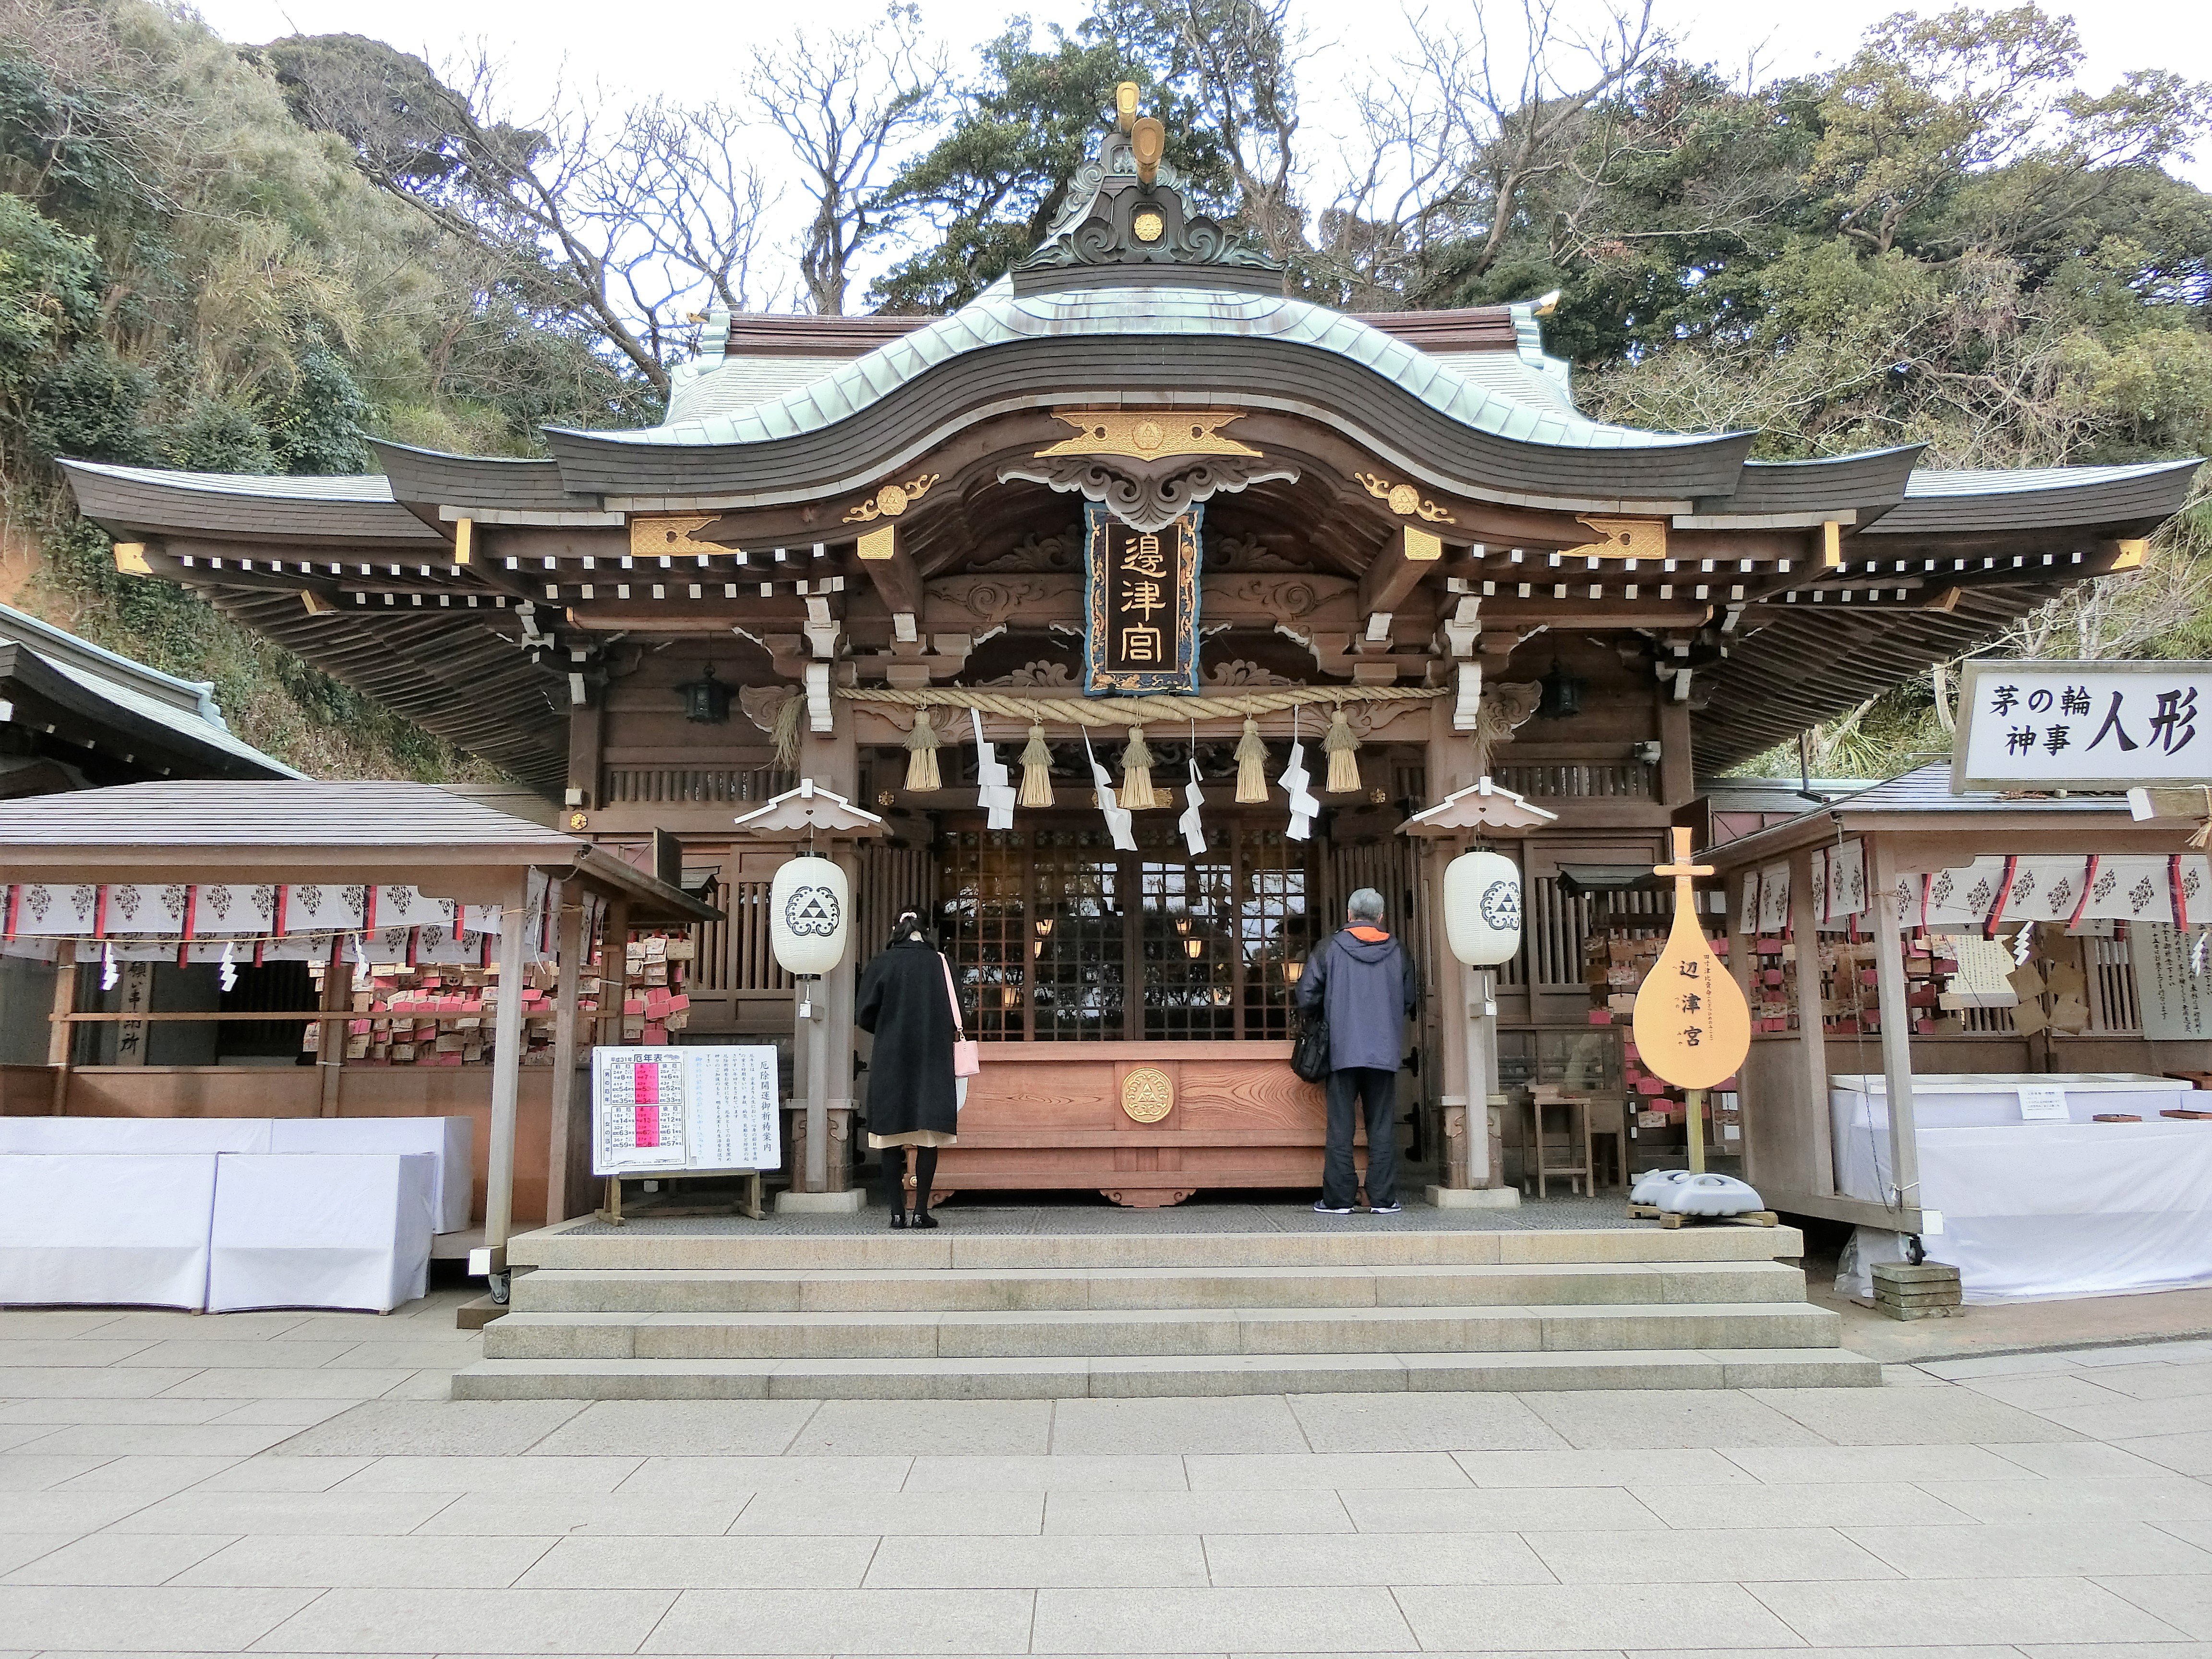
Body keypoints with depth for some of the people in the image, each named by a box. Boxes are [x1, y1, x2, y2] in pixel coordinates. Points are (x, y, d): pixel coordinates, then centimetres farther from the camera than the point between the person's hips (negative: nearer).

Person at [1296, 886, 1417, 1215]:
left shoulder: (1331, 949, -2)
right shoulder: (1397, 952, 5)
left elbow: (1306, 996, -3)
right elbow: (1410, 1001, 12)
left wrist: (1326, 1010, 18)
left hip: (1342, 1049, -1)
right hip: (1384, 1051, 2)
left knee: (1340, 1126, 2)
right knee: (1382, 1126, 6)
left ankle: (1338, 1199, 3)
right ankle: (1383, 1199, 5)